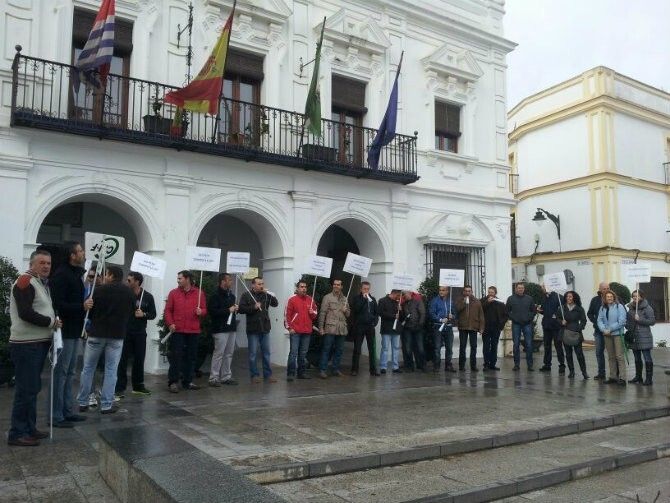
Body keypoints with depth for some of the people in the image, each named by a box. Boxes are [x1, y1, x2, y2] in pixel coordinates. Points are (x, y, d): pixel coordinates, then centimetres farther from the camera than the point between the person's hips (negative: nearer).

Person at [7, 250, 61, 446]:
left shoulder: (42, 283, 17)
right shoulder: (25, 282, -14)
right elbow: (25, 313, -23)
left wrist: (54, 321, 6)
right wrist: (51, 322, -15)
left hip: (39, 343, 10)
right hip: (26, 344, -10)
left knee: (33, 387, 15)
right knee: (26, 389, -6)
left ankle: (29, 428, 25)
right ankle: (17, 434, 2)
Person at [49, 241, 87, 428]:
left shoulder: (76, 273, 15)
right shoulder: (61, 274, -14)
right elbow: (58, 304, -22)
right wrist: (81, 306, -24)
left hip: (75, 331, 10)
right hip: (65, 331, -10)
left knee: (69, 373, 14)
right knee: (60, 373, -3)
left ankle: (68, 411, 23)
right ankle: (56, 415, 4)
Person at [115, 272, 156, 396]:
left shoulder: (148, 297, 0)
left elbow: (153, 314, 3)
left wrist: (143, 314, -14)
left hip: (140, 332, 1)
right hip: (124, 331, -1)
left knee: (139, 359, 8)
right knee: (122, 359, 0)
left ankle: (138, 386, 20)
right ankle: (120, 386, 7)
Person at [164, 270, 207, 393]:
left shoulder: (199, 293, 6)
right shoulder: (173, 293, 5)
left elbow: (204, 310, 9)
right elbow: (168, 310, 2)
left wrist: (201, 312, -14)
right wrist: (170, 324, -11)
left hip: (193, 331, 2)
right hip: (177, 331, -2)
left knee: (191, 357, 8)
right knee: (176, 356, -1)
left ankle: (188, 381, 19)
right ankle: (173, 382, 5)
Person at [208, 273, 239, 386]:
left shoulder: (231, 295, 17)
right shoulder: (216, 295, -9)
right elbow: (212, 311, -20)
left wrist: (236, 309, 7)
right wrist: (228, 310, -17)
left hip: (231, 327, 8)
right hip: (220, 329, -8)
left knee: (229, 354, 10)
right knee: (219, 353, -6)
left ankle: (226, 376, 18)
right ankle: (213, 378, 1)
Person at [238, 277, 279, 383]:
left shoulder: (266, 295, 9)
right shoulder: (246, 295, -1)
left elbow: (276, 303, -2)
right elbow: (241, 309, -9)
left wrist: (268, 294, -12)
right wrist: (253, 307, -18)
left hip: (265, 329, 4)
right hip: (253, 330, -3)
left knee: (266, 353, 8)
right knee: (253, 354, 3)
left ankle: (268, 375, 15)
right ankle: (254, 375, 12)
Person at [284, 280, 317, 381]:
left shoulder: (310, 300, 11)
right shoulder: (292, 299, -2)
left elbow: (316, 313, 20)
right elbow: (287, 314, -4)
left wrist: (313, 312, -3)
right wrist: (289, 327, -8)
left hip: (307, 331, 5)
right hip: (295, 331, -4)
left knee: (303, 353, 11)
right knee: (293, 352, -6)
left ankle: (301, 372, 19)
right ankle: (290, 373, -2)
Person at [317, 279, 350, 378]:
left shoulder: (344, 299, 16)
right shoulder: (327, 297, 0)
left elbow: (348, 313, 25)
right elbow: (322, 313, -4)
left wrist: (346, 311, 0)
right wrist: (321, 327, -9)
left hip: (342, 329, 5)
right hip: (330, 328, -5)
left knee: (339, 350, 10)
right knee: (326, 349, -4)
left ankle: (336, 369, 19)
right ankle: (322, 370, 0)